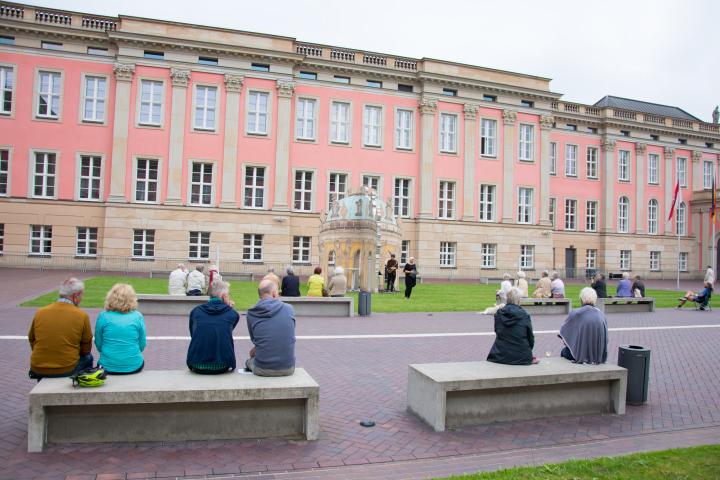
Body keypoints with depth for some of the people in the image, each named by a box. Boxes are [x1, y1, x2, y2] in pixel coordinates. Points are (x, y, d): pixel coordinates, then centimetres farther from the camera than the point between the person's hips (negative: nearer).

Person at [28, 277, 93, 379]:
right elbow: (86, 350, -1)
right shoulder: (82, 316, -10)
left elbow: (32, 341, 11)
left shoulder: (39, 312, -2)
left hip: (37, 370, 3)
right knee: (88, 358, 25)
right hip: (67, 370, -3)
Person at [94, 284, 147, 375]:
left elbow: (98, 344, 4)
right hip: (134, 367, 0)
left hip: (108, 367, 0)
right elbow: (142, 345, 2)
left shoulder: (103, 316, -6)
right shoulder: (138, 317, -5)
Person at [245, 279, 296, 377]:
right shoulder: (289, 309, -2)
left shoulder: (251, 313, -4)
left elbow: (253, 339, 7)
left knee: (249, 361, 32)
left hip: (262, 370, -1)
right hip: (288, 369, 1)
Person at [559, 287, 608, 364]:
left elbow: (563, 331, 2)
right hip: (599, 355, 5)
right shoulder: (601, 314, 2)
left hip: (582, 355, -5)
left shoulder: (575, 313, -10)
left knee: (564, 352, 22)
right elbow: (605, 339, 9)